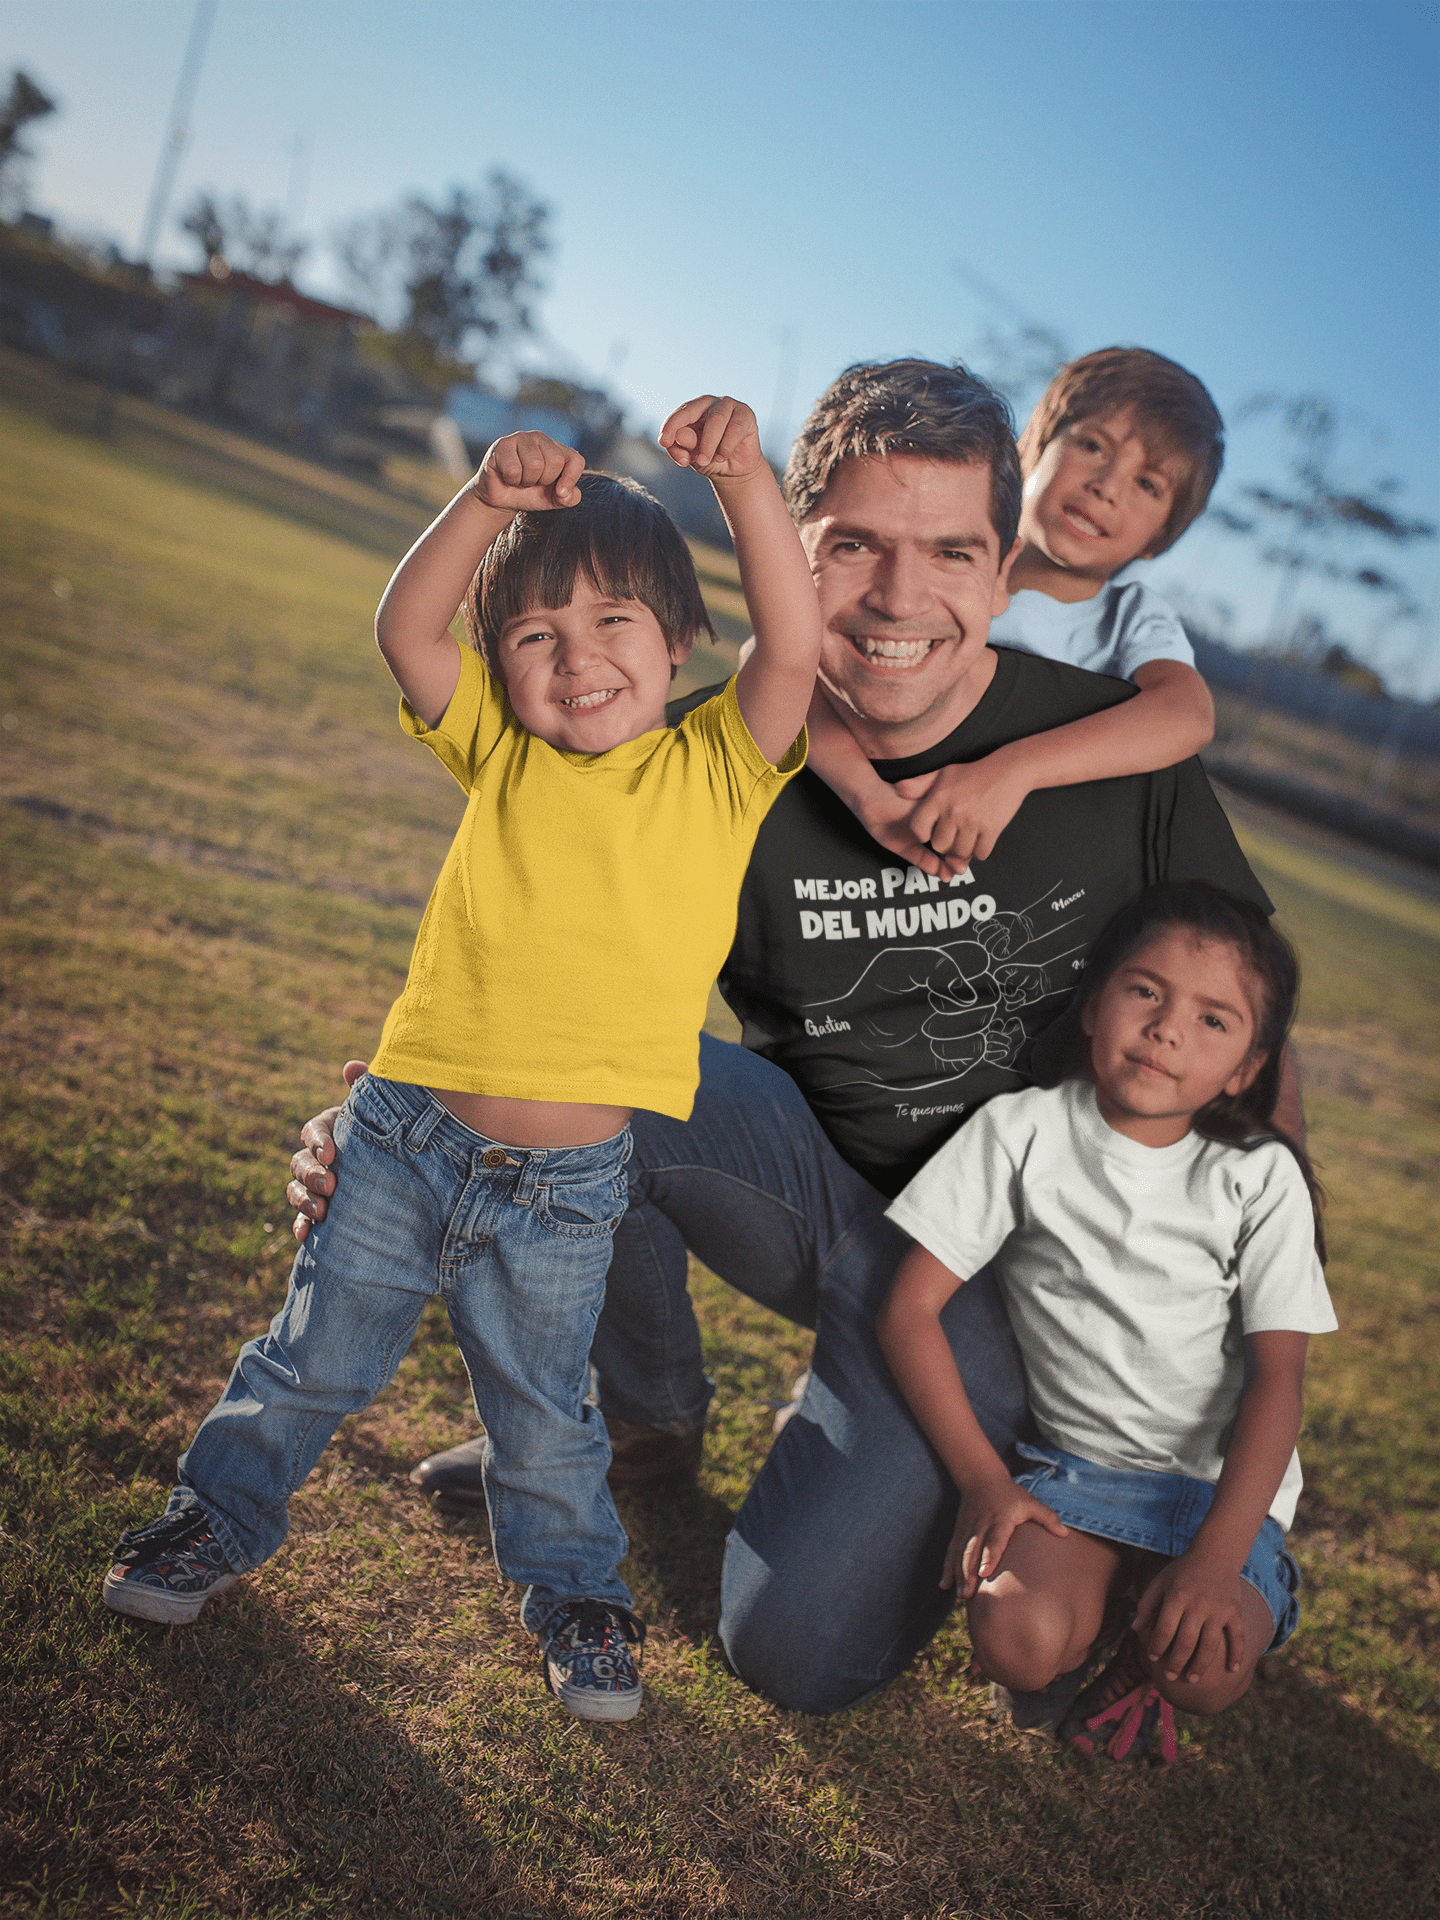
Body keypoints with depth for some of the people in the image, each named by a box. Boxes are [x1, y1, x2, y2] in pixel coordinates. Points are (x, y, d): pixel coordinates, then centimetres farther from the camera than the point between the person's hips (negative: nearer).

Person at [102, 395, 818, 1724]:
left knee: (544, 1421, 16)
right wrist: (490, 500, -28)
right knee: (316, 1356, 18)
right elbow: (405, 630, -14)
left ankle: (576, 1587, 42)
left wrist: (746, 483, -32)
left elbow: (794, 652, -21)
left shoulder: (717, 770, -6)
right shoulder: (503, 751, -1)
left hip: (566, 1187, -1)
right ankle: (225, 1514, 44)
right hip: (407, 1134, 2)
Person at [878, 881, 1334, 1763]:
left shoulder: (1261, 1177, -8)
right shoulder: (1022, 1131, -9)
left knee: (1205, 1670, -26)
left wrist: (1216, 1560, -20)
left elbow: (1278, 1375, -9)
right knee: (1018, 1642, -25)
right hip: (1071, 1462, 1)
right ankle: (1111, 1583, 9)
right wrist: (981, 1479, -14)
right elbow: (911, 1307, -8)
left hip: (1222, 1481, 0)